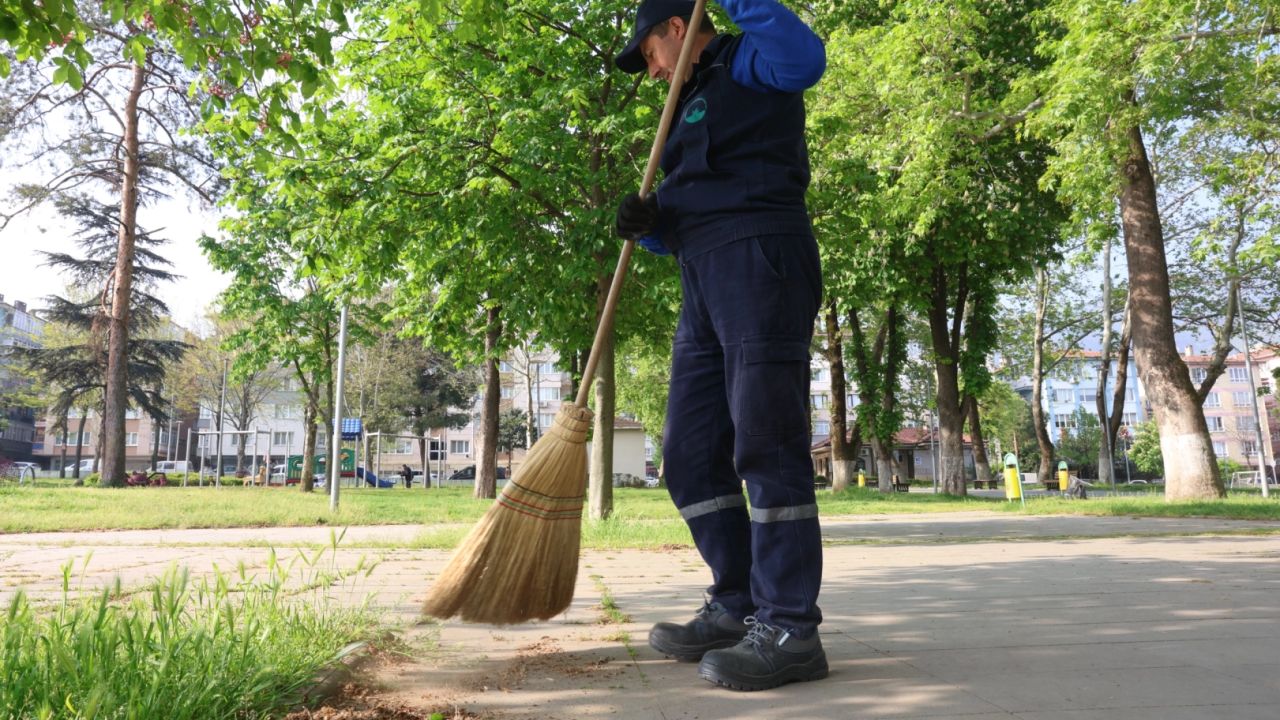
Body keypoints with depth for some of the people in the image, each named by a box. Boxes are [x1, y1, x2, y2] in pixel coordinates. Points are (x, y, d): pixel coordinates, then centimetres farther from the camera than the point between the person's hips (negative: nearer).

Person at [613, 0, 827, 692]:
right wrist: (647, 223, 5)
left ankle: (789, 628, -6)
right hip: (704, 283, 9)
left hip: (759, 263, -9)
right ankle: (737, 608, 15)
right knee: (691, 455, 6)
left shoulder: (746, 62, 7)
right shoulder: (692, 107, 31)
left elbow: (803, 58, -19)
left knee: (764, 443, -12)